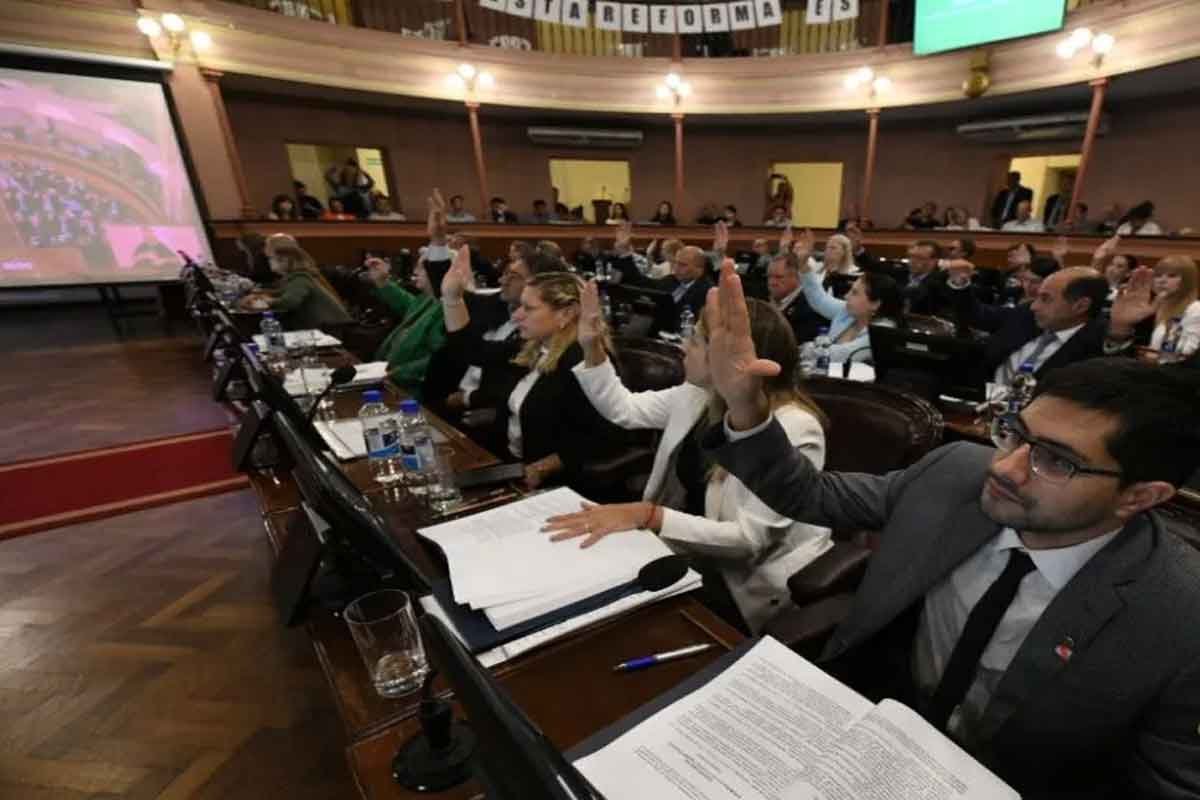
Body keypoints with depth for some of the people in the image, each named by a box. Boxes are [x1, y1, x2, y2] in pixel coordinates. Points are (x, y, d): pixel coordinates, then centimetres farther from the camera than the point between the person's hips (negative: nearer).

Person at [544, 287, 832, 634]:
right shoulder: (701, 394, -4)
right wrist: (592, 348, -2)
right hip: (696, 549, 6)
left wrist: (646, 514, -38)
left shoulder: (792, 432, -26)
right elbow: (623, 409, 9)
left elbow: (749, 538, -29)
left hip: (756, 579, -6)